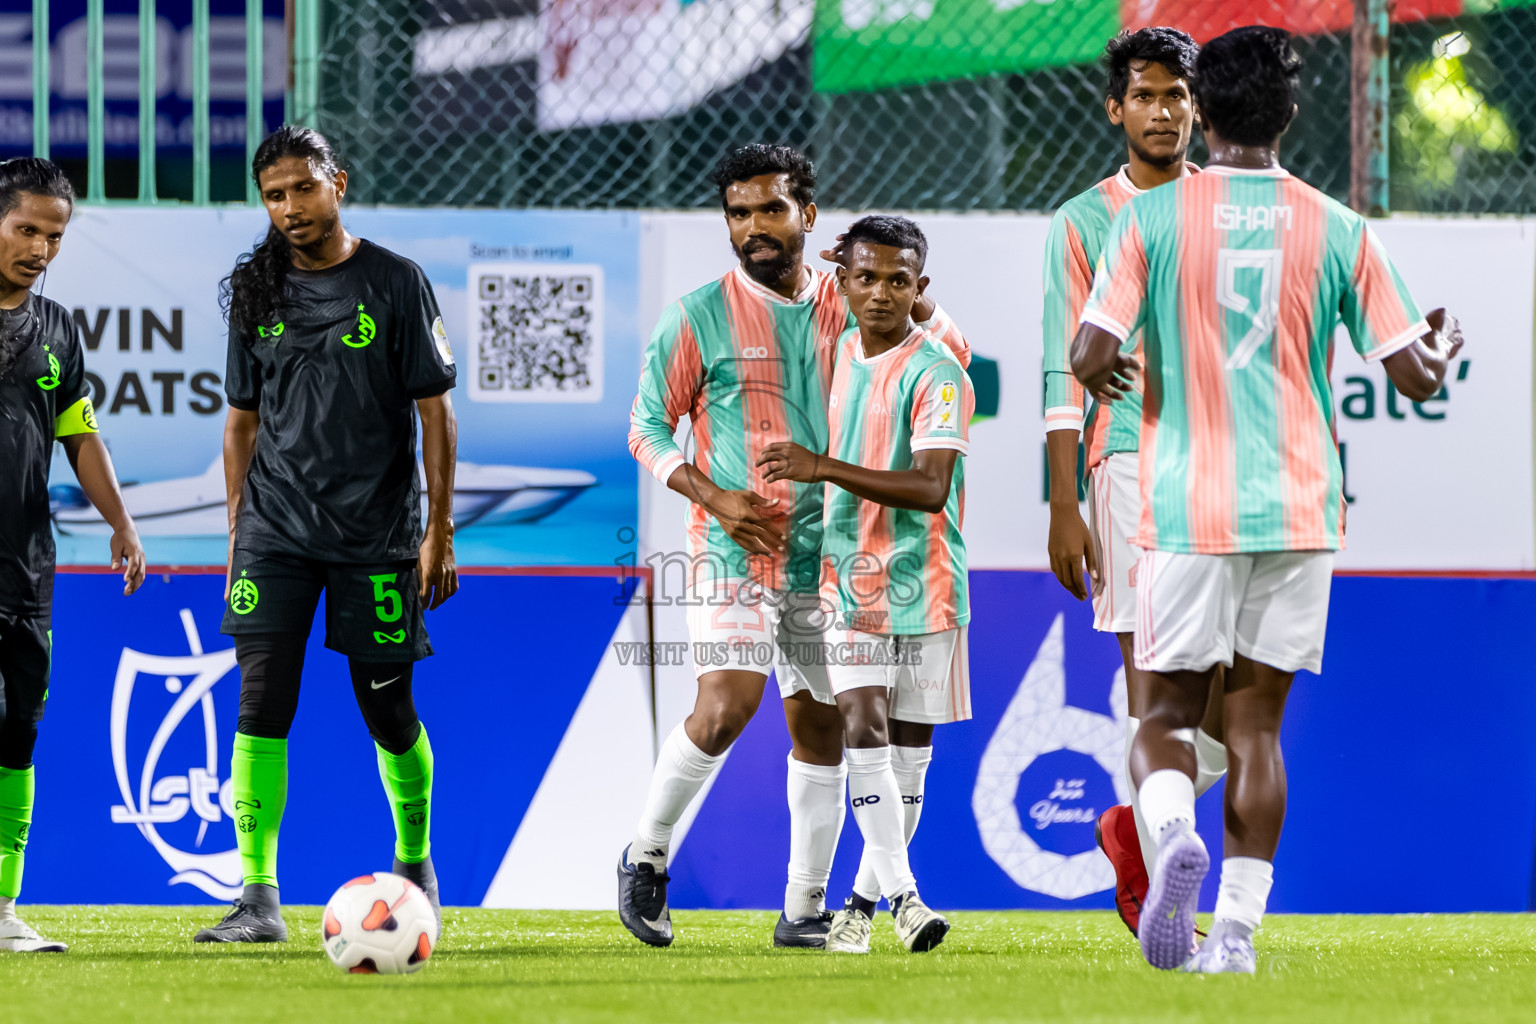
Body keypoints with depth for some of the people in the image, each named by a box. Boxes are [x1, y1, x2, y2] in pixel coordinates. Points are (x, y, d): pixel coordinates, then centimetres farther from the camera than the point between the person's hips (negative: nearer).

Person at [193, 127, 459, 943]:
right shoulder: (257, 292, 7)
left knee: (388, 710, 5)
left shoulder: (395, 284, -2)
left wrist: (439, 529, -5)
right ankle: (258, 898, -11)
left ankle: (416, 858, 31)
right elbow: (243, 418, 14)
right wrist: (236, 530, 10)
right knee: (261, 705, -10)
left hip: (377, 533, -2)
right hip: (277, 531, 2)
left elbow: (433, 409, -1)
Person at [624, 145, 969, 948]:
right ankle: (646, 858, 1)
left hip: (828, 549, 4)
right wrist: (714, 496, -13)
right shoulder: (699, 317, -3)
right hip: (733, 551, -4)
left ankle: (805, 909, 15)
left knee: (821, 724, 6)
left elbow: (952, 356, 5)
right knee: (726, 707, -19)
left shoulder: (845, 306, 6)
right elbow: (648, 429, 2)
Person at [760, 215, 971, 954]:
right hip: (848, 576, 3)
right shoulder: (840, 353, 6)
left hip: (923, 581, -3)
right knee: (863, 726, -13)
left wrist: (823, 469, -28)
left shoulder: (937, 375, -13)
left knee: (908, 746, 5)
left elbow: (931, 486, -24)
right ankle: (901, 894, -18)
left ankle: (864, 900, 18)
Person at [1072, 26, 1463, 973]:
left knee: (1168, 712, 8)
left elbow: (1091, 359, -10)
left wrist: (1112, 377, 14)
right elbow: (1415, 376, 3)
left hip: (1185, 505, -1)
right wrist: (1445, 346, 26)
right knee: (1257, 721, 9)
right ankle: (1238, 931, 4)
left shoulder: (1150, 218, -3)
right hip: (1298, 506, 1)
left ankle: (1174, 832, -24)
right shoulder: (1339, 231, 1)